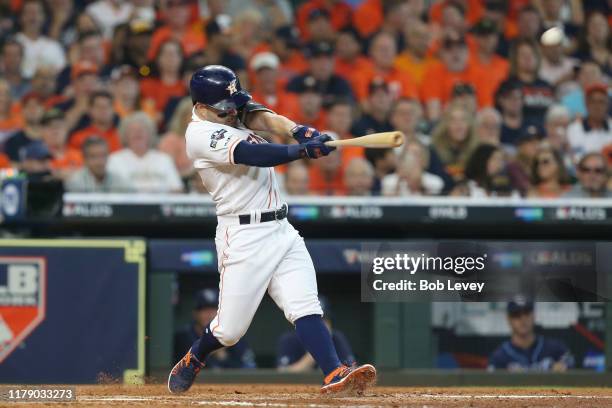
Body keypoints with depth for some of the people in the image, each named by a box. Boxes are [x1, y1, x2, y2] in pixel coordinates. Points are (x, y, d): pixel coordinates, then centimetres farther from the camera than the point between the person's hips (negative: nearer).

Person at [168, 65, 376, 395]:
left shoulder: (232, 111, 9)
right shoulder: (202, 134, -15)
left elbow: (263, 118, -7)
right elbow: (252, 155, -26)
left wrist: (297, 130, -28)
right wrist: (304, 148, -35)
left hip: (281, 231, 7)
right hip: (243, 238, -7)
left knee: (305, 307, -10)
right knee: (231, 328, 0)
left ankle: (334, 375, -24)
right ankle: (193, 359, 30)